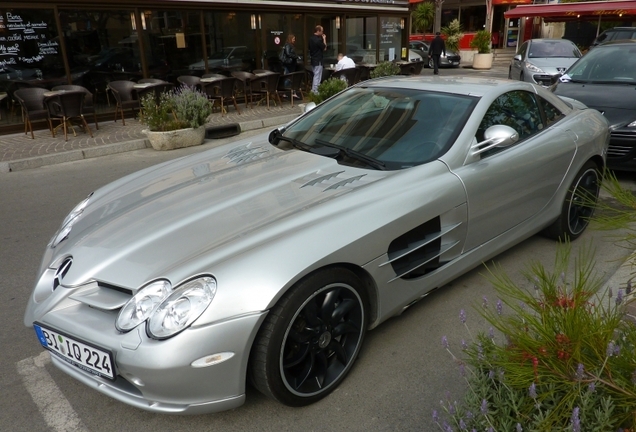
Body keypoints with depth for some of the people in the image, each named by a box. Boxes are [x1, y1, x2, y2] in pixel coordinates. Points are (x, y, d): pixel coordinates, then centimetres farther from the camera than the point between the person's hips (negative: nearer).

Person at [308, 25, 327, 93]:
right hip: (318, 61, -9)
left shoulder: (311, 38, 6)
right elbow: (324, 48, -12)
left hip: (313, 59, 9)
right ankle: (315, 91, -1)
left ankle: (313, 90, 23)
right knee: (317, 76, -3)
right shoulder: (318, 39, -21)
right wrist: (324, 39, -4)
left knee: (315, 75, 18)